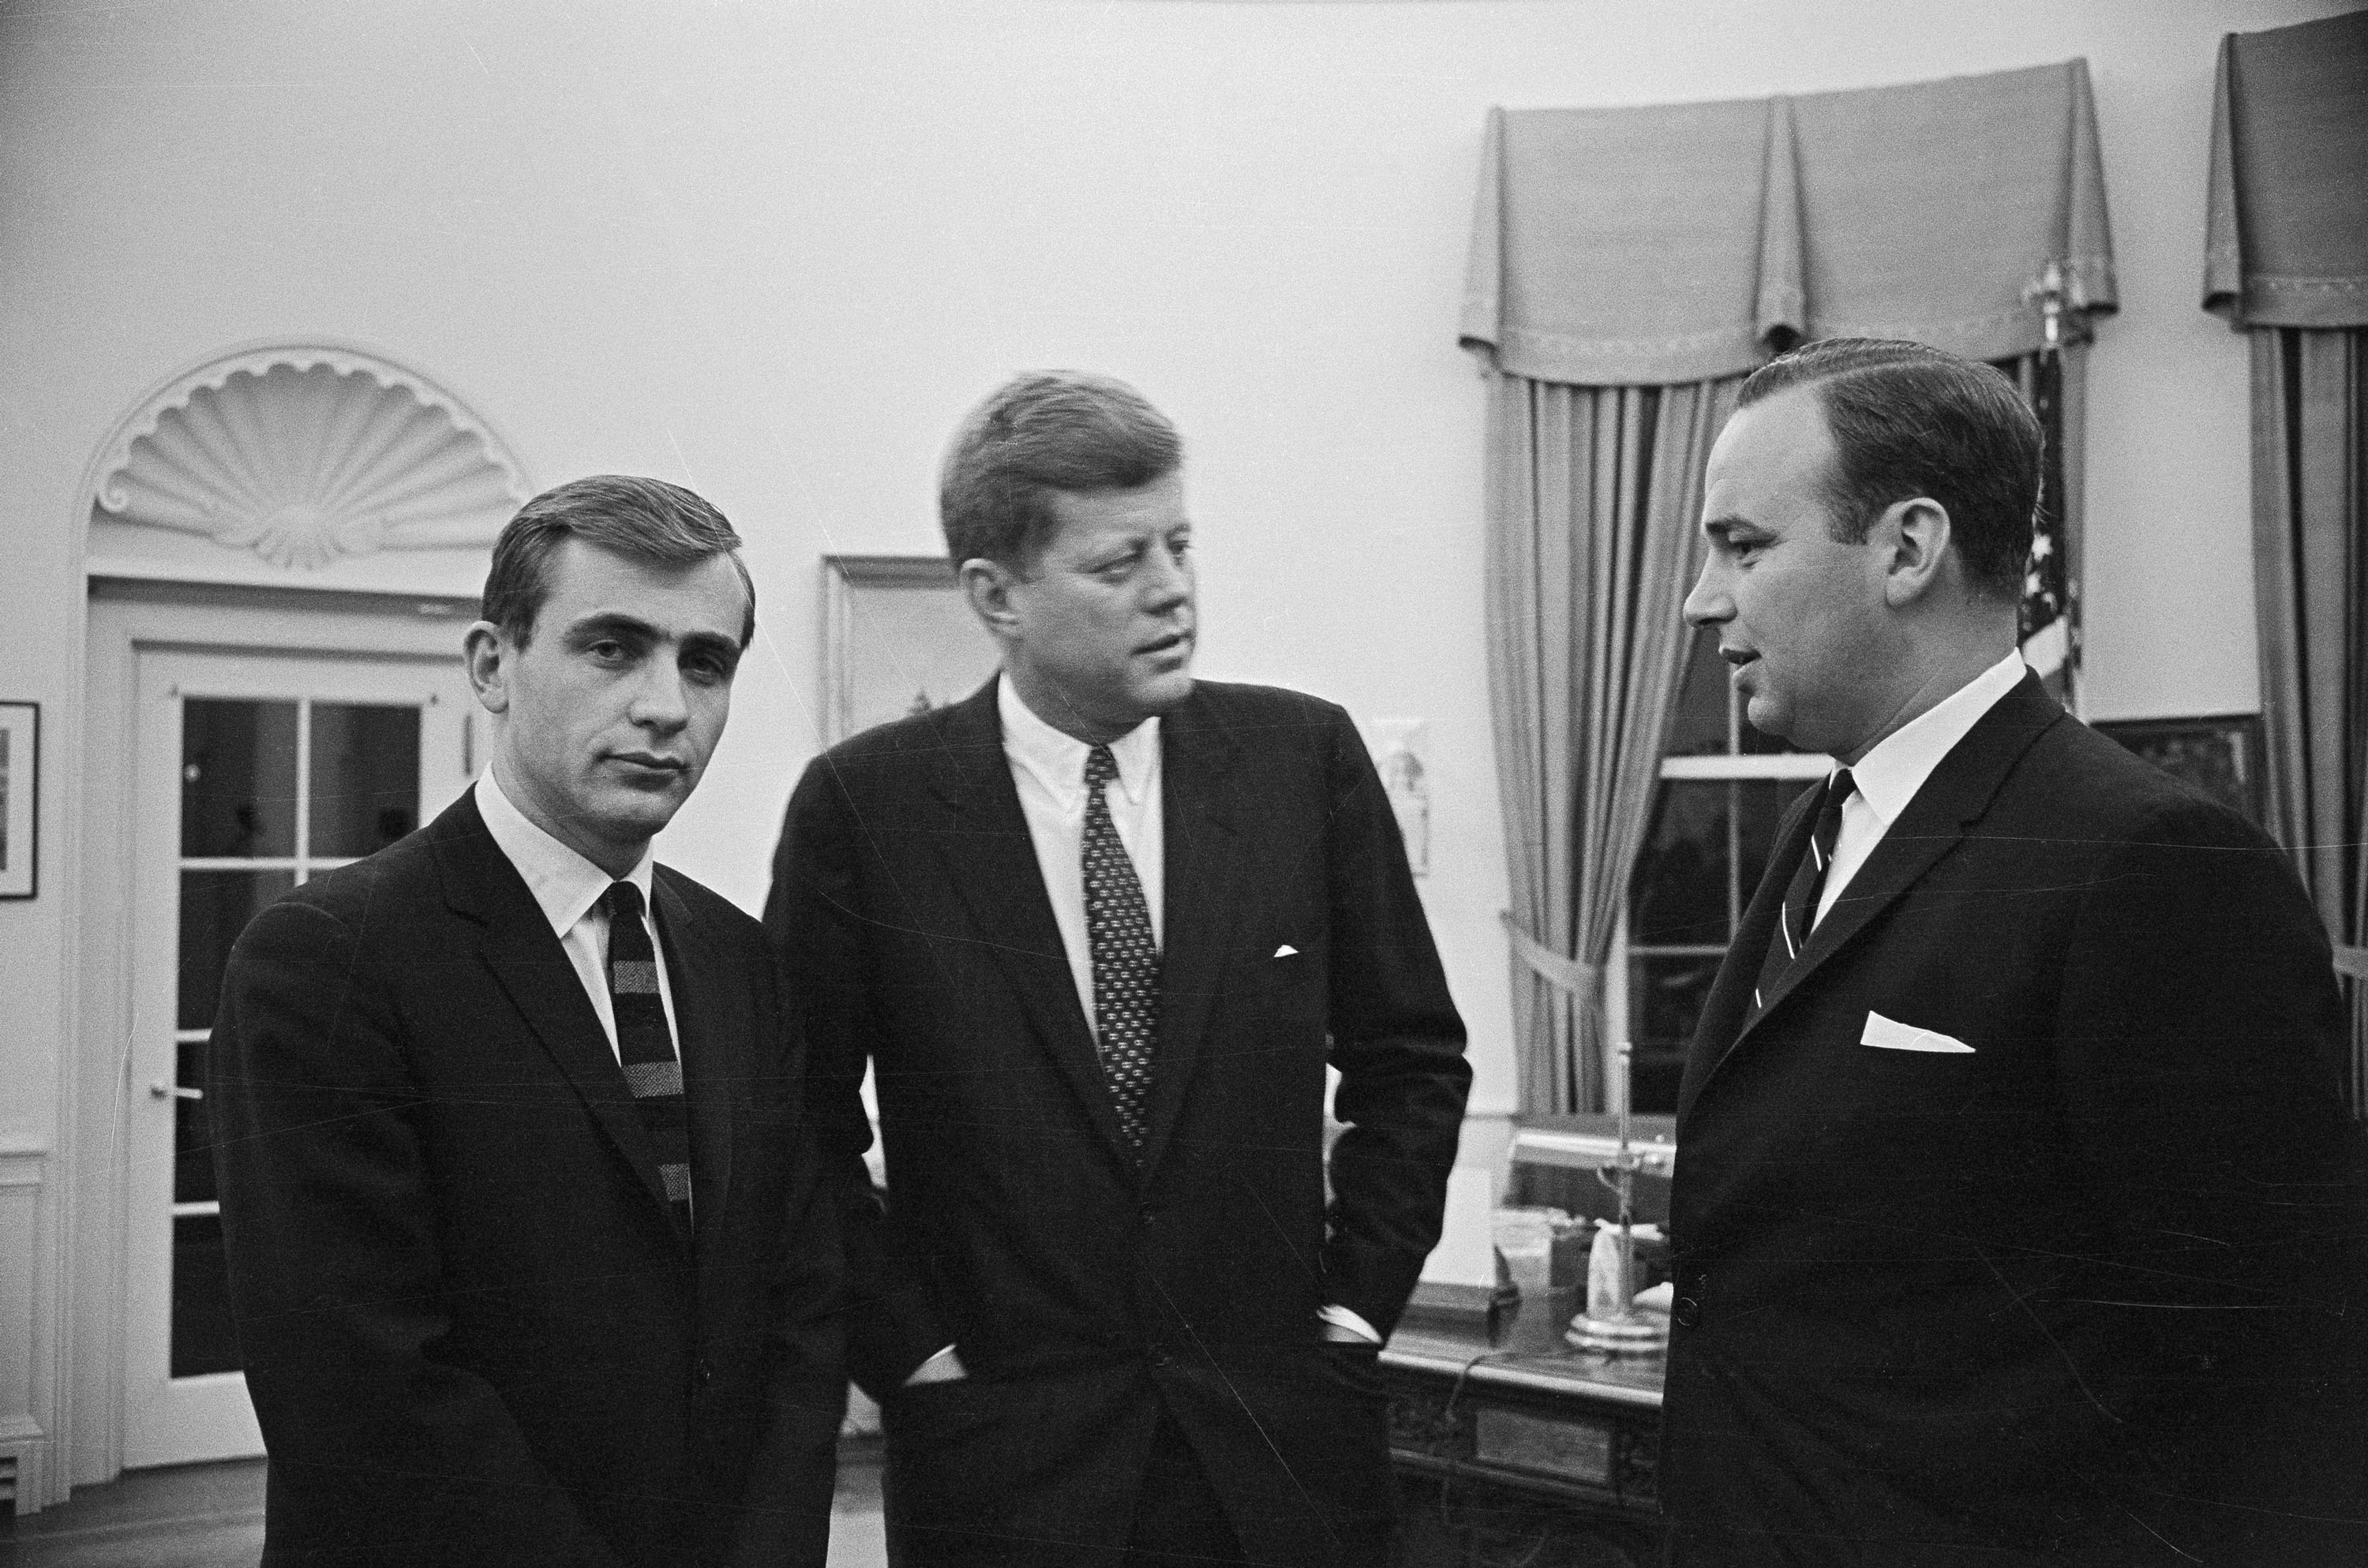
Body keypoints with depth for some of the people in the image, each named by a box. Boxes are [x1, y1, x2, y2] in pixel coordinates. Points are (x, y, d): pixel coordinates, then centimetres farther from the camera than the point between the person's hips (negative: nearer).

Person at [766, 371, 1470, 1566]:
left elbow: (1411, 1060, 5)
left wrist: (1356, 1302, 1)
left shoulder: (1304, 755, -4)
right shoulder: (865, 804, -8)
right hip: (997, 1458, -1)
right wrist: (913, 1353, -5)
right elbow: (802, 1125, -2)